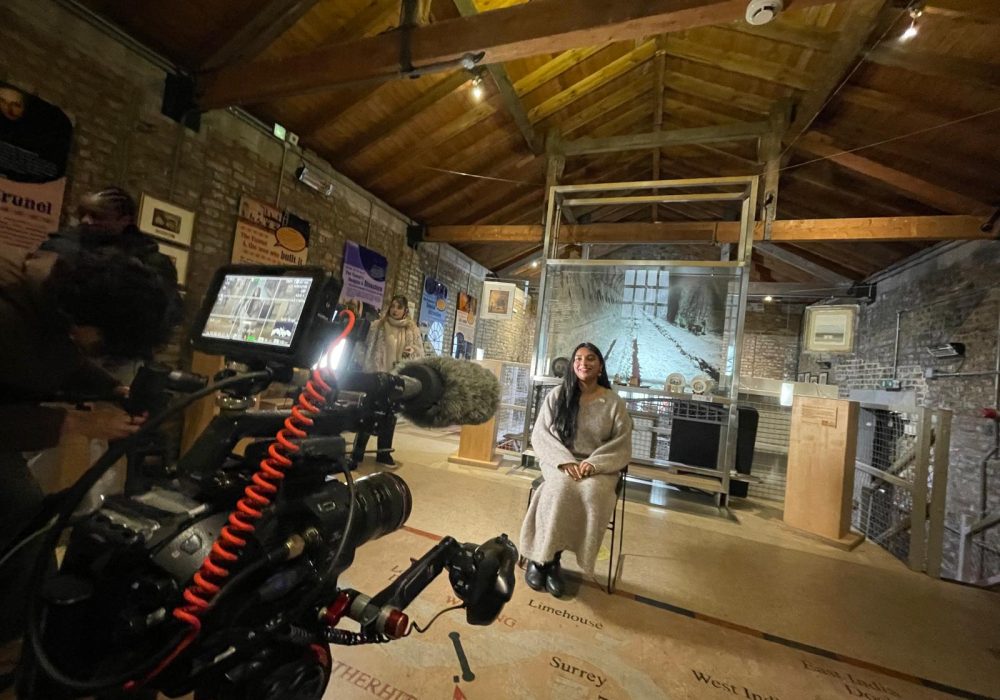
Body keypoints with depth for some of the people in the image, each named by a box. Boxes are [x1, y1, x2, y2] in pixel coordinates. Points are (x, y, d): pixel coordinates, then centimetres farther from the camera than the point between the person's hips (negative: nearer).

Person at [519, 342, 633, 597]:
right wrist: (565, 461, -16)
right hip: (561, 462, 0)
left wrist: (594, 463, -16)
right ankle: (539, 556, -13)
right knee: (561, 487, -32)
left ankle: (550, 559, -15)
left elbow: (622, 445, 0)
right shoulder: (557, 395, 1)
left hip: (599, 467, 1)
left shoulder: (614, 402, 1)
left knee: (591, 492, -31)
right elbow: (540, 435, -1)